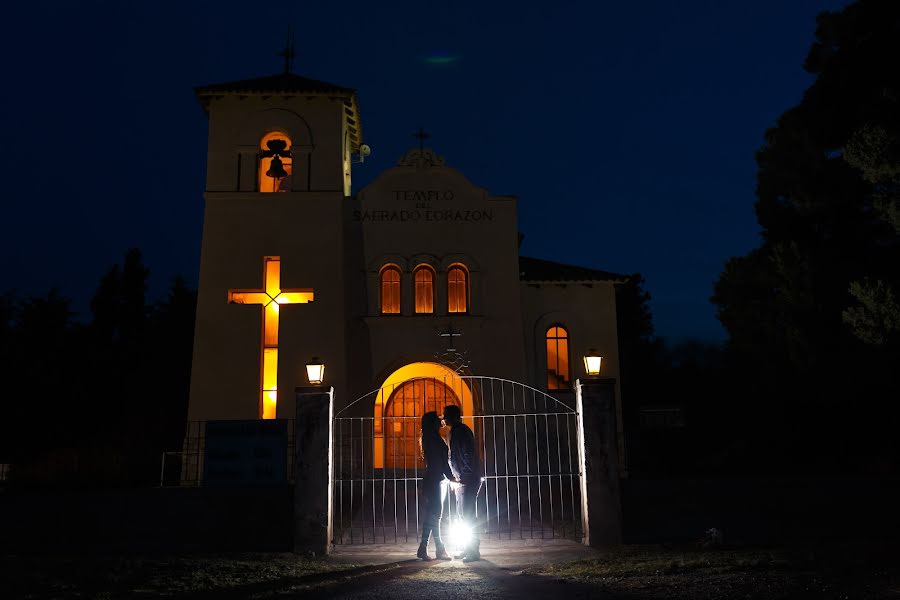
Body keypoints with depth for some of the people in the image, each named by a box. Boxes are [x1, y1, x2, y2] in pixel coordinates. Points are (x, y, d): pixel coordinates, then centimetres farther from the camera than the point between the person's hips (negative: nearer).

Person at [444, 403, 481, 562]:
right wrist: (456, 477, 18)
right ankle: (469, 548, 20)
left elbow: (468, 455, -20)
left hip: (469, 479, -10)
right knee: (462, 514, 13)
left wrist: (465, 476, -19)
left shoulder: (462, 431, -14)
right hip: (461, 479, 10)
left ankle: (473, 551, -4)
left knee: (467, 514, -9)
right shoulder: (454, 432, 16)